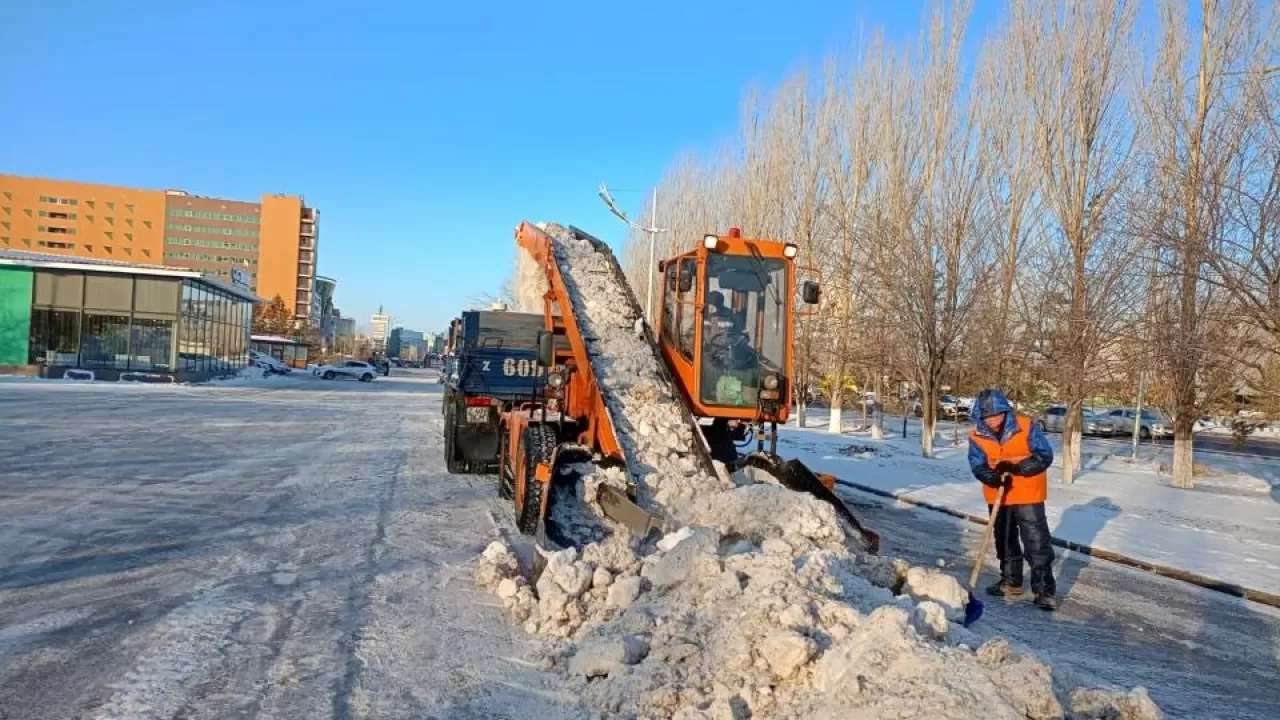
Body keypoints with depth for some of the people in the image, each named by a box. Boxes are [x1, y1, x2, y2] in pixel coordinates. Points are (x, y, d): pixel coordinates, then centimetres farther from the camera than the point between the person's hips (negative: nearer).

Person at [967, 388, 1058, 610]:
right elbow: (977, 466, -9)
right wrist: (993, 477, -31)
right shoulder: (977, 436, -8)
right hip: (998, 496, 4)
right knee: (1004, 541, 17)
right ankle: (1011, 582, 33)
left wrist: (1016, 467, -31)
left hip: (1027, 495, -4)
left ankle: (1045, 590, 4)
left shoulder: (1026, 427, -18)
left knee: (1037, 543, -4)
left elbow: (1045, 456, -18)